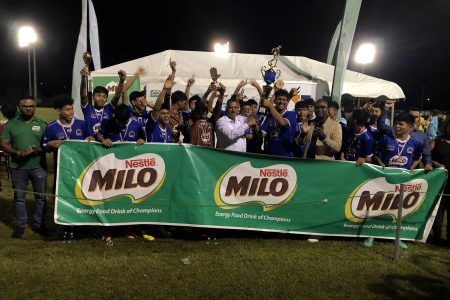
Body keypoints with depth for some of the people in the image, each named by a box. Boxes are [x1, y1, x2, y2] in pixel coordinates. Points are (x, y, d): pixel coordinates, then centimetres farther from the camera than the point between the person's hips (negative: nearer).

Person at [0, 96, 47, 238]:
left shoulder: (42, 124, 4)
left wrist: (38, 150, -17)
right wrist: (17, 153, -15)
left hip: (39, 166, 0)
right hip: (18, 167, 1)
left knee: (40, 197, 6)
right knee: (19, 197, 9)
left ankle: (39, 224, 20)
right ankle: (20, 225, 22)